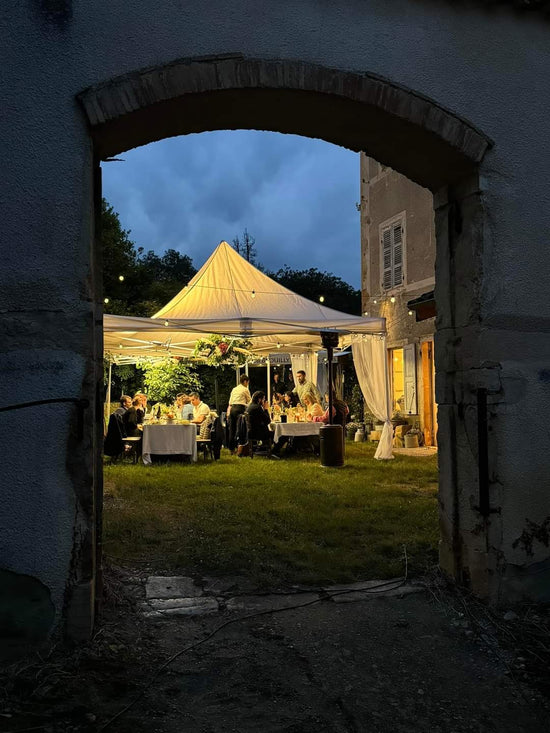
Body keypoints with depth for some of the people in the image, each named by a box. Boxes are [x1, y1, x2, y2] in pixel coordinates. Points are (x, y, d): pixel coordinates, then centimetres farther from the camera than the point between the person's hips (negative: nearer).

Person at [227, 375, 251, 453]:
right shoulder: (245, 389, 2)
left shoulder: (234, 389, 19)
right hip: (240, 408, -6)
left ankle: (231, 449, 12)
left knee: (232, 429, 8)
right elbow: (249, 401, 9)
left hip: (232, 408, 6)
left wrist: (228, 414, 20)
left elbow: (230, 403, 17)